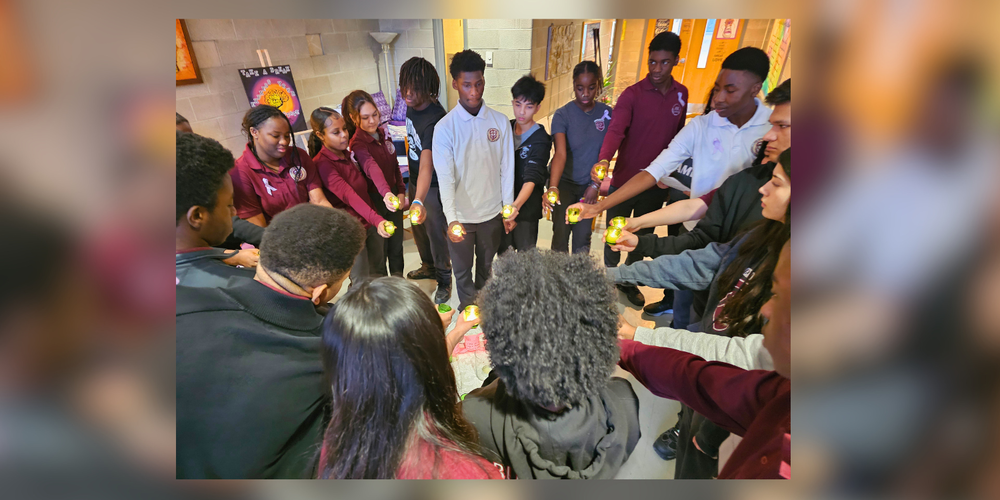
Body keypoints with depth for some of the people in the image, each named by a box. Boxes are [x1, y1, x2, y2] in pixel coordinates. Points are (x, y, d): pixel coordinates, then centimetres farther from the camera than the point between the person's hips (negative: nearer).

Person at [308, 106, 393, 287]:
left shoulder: (349, 155, 7)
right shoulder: (322, 163, -17)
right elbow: (348, 195, -30)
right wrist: (377, 220, -41)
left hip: (372, 223, 7)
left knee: (380, 275, 17)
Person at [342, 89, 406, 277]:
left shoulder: (383, 133, 3)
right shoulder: (357, 143, -19)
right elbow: (372, 169, -38)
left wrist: (401, 191, 2)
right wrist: (386, 193, -54)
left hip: (393, 194, 7)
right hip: (375, 199, -6)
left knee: (397, 241, 18)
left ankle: (398, 277, 37)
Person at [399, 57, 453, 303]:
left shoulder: (434, 120, -31)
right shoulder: (411, 105, -4)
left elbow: (426, 166, -42)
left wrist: (418, 201, -55)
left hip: (434, 185, -8)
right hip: (415, 180, 9)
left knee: (436, 232, 6)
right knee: (418, 227, 22)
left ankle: (444, 279, 28)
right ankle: (429, 266, 45)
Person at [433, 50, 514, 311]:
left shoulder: (500, 121, -6)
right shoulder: (445, 127, -14)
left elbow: (506, 168, -1)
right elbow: (445, 177, -20)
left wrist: (508, 207, 1)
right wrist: (451, 219, -31)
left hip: (492, 211, 3)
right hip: (460, 215, -2)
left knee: (486, 263, 24)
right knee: (462, 269, 16)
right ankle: (468, 306, 42)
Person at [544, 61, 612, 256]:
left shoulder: (606, 113, -2)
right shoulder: (562, 115, -13)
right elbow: (560, 153, -27)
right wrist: (552, 187, -42)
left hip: (589, 184, 3)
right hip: (564, 182, -2)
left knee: (583, 237, 7)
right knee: (561, 233, -7)